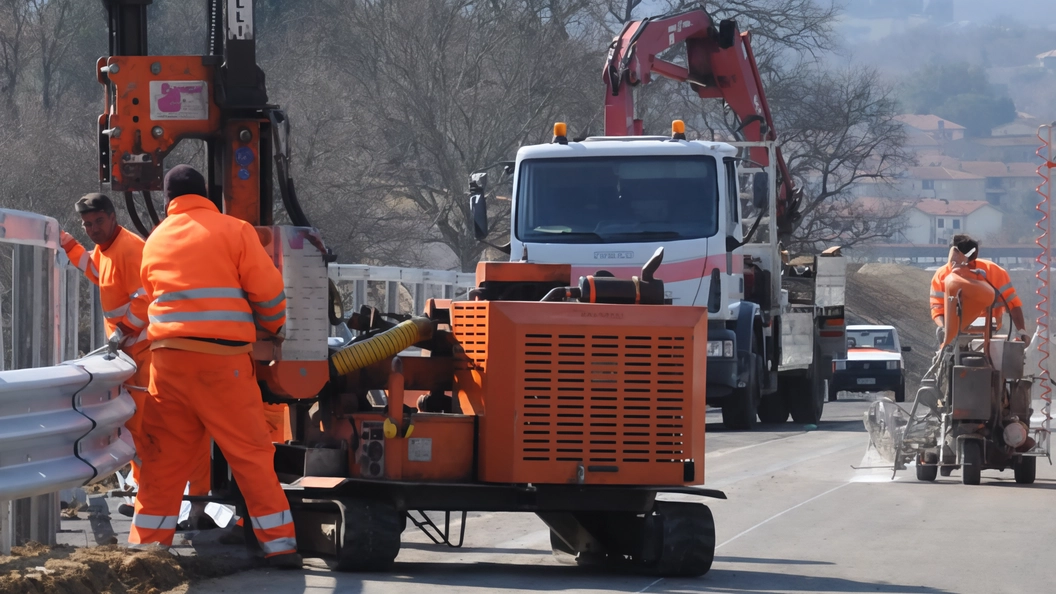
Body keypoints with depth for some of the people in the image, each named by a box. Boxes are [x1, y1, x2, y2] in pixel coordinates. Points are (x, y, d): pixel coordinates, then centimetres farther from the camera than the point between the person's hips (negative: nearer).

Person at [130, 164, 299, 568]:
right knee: (250, 451, -1)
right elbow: (268, 291, -1)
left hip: (168, 357, 4)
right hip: (223, 358, -3)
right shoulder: (234, 231, 1)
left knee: (163, 455, 10)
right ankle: (279, 544, -1)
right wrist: (274, 329, 17)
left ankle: (147, 543, 10)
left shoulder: (156, 240, 14)